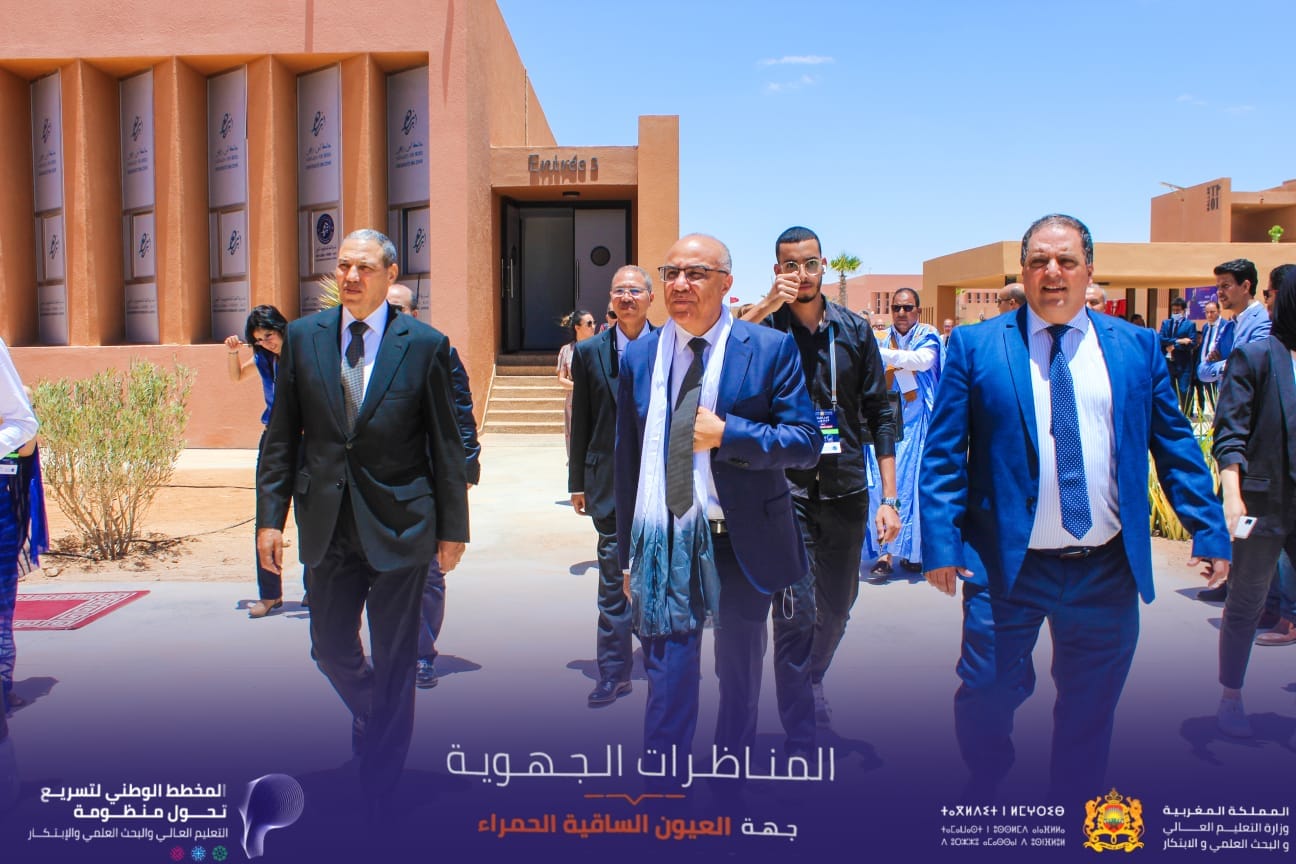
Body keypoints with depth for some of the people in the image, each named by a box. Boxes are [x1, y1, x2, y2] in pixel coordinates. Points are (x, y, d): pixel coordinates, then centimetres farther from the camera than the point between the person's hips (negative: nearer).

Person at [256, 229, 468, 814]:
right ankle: (373, 717, 48)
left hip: (399, 524, -3)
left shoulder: (425, 345, -5)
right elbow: (281, 435, 5)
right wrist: (270, 516, 1)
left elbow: (446, 444, -3)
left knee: (395, 662, 7)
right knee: (330, 649, 15)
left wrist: (452, 528, -1)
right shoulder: (303, 337, 3)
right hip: (327, 525, 3)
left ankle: (381, 788, 26)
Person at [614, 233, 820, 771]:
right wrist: (629, 553, 9)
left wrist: (725, 433, -20)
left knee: (740, 676, 17)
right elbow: (627, 460, 8)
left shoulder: (771, 349, -5)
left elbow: (806, 442, -8)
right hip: (664, 543, 1)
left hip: (742, 541, -1)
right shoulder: (639, 356, 4)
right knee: (668, 678, 3)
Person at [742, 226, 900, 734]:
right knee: (796, 612, -6)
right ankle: (800, 737, 8)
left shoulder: (855, 331, 4)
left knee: (838, 607, 16)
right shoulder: (765, 329, -3)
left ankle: (812, 680, 44)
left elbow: (879, 415, 5)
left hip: (846, 488, 4)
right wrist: (765, 307, -24)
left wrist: (889, 498, 1)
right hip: (786, 488, -3)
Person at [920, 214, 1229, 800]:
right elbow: (943, 454, -4)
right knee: (986, 696, 5)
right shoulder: (975, 346, -1)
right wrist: (941, 542, -11)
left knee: (1091, 709, 14)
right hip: (1008, 566, -2)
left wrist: (1209, 532, 4)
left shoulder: (1137, 346, 6)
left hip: (1107, 572, 3)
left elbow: (1175, 444, 8)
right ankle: (984, 785, 36)